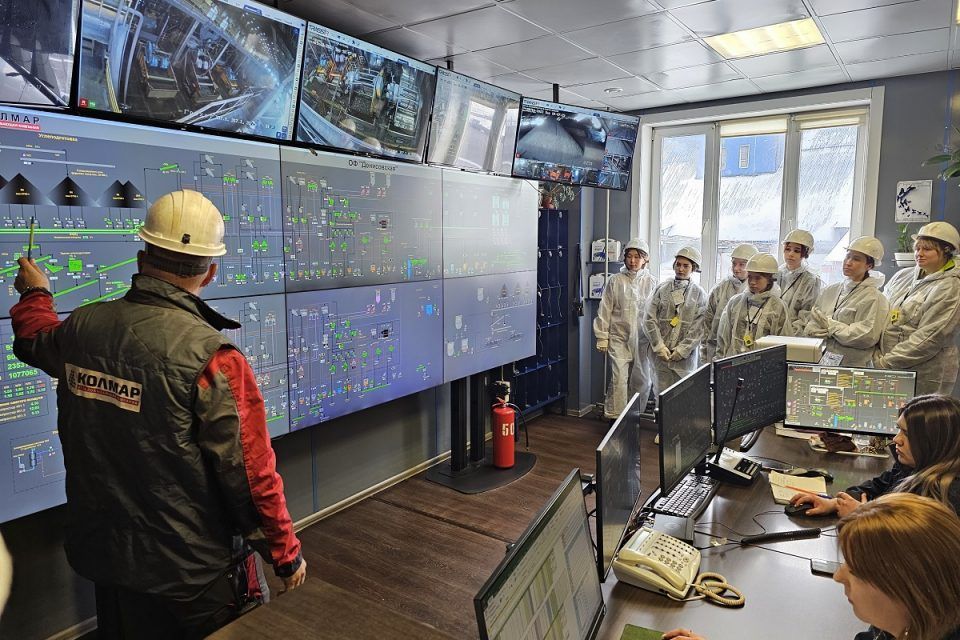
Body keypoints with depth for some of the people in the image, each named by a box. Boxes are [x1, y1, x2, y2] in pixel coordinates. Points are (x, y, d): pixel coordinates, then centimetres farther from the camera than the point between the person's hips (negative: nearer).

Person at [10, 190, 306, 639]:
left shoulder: (82, 328, -7)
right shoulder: (211, 356, -27)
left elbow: (34, 340, 19)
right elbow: (250, 472, -24)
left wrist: (34, 293, 40)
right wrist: (286, 553, -9)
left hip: (104, 554, 6)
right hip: (196, 572, -5)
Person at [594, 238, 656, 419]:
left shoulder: (650, 283, 3)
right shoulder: (615, 281, -1)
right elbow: (605, 311, 0)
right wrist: (602, 338, -2)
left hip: (643, 340, 2)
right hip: (619, 338, -2)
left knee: (642, 381, 10)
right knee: (619, 379, -10)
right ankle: (614, 417, -1)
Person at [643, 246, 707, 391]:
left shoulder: (699, 294, 4)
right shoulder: (662, 288, 6)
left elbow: (699, 327, -2)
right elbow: (649, 318, 2)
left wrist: (682, 350, -9)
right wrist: (659, 346, -6)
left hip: (685, 356, -1)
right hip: (660, 353, 1)